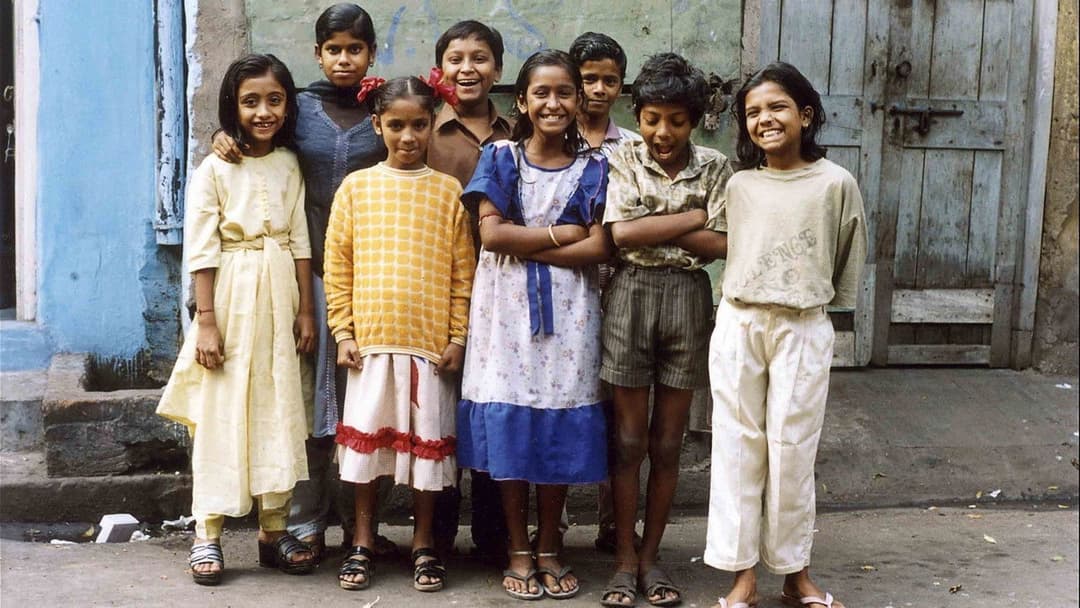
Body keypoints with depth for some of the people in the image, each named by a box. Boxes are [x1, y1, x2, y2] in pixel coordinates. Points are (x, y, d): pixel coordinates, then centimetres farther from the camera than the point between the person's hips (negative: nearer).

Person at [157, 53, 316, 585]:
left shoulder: (289, 166, 7)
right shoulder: (214, 170, -4)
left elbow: (300, 241, 8)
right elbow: (201, 250, -7)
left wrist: (306, 309, 4)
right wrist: (206, 321, -12)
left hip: (279, 301, 4)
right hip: (232, 300, -4)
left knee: (279, 413, 8)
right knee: (221, 415, -1)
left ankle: (274, 531, 18)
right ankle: (208, 536, 6)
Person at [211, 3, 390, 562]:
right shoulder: (299, 108, 6)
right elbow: (252, 125, 14)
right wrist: (225, 137, -6)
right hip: (310, 266, 0)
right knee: (310, 389, 1)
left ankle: (357, 516, 17)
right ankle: (306, 523, 9)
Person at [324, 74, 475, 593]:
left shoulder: (448, 190, 3)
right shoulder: (356, 187, 3)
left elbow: (463, 270, 3)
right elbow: (336, 264, 4)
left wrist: (457, 337, -2)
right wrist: (343, 332, -1)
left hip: (431, 340, 0)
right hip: (370, 339, 0)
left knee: (427, 441, 6)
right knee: (367, 438, 7)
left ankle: (424, 546, 20)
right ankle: (362, 545, 20)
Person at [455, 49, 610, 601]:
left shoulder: (592, 168, 5)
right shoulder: (500, 158, 3)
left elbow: (598, 248, -5)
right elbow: (491, 233, -9)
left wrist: (526, 246, -10)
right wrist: (561, 233, -7)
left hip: (567, 309, 1)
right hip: (507, 306, -1)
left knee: (559, 424, 2)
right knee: (508, 424, 0)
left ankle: (549, 548, 17)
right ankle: (518, 551, 13)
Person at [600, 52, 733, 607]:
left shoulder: (714, 167, 3)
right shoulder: (622, 161, 0)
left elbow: (721, 245, -6)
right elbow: (622, 233, -14)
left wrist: (650, 227, -9)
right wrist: (694, 217, -9)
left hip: (688, 298, 1)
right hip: (631, 295, -1)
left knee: (667, 443, 8)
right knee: (629, 440, 4)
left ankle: (650, 555, 20)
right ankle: (625, 557, 15)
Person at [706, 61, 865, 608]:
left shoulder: (836, 184, -4)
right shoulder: (739, 185, 4)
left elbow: (850, 258, 6)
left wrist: (824, 302, 10)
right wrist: (741, 302, 11)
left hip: (804, 330, -2)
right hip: (738, 325, 3)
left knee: (793, 449, 3)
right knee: (738, 446, 4)